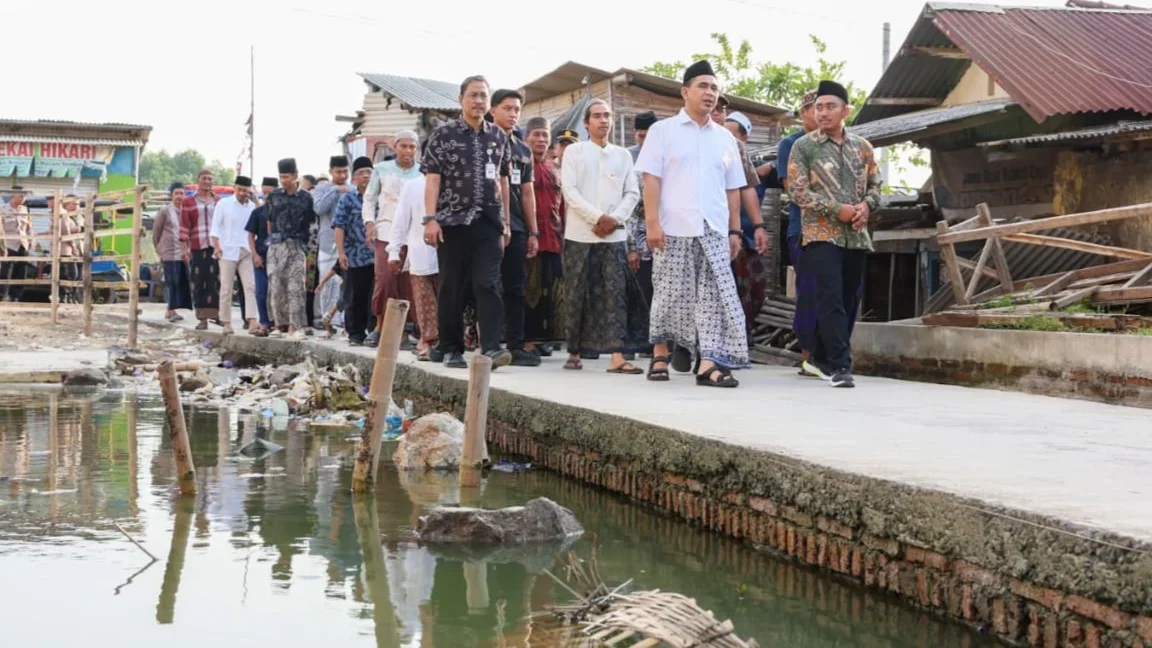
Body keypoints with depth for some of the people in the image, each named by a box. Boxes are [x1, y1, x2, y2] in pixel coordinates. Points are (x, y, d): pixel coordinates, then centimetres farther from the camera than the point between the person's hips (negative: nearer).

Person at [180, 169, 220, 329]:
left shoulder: (218, 202, 14)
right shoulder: (188, 203, 8)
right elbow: (184, 226, 4)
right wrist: (185, 247, -3)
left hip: (216, 246, 1)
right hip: (197, 247, -1)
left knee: (216, 280, -4)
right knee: (199, 282, -3)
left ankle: (216, 313, 4)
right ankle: (202, 318, 0)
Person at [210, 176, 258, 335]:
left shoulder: (252, 206, 9)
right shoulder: (223, 204, 3)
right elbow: (215, 227, 1)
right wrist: (216, 246, -9)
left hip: (246, 252, 2)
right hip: (227, 251, -2)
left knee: (250, 286, -8)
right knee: (226, 289, 1)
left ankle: (252, 322, -14)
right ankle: (226, 323, 8)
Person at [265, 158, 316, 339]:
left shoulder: (305, 198, 2)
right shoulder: (274, 196, 9)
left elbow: (311, 226, 4)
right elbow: (269, 222, 17)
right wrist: (273, 240, 13)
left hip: (296, 246, -3)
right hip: (276, 247, 3)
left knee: (295, 287, -9)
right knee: (276, 287, 3)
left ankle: (296, 326, -12)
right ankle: (281, 324, 12)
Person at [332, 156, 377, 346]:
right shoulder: (347, 199, 4)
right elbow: (338, 227, -1)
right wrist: (341, 252, -10)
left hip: (377, 257, 2)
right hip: (355, 258, -2)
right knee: (355, 298, 3)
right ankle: (355, 334, 9)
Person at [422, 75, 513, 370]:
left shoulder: (498, 136, 12)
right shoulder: (443, 134, 1)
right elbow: (432, 178, -4)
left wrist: (505, 221, 13)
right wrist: (430, 218, -13)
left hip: (488, 223, 2)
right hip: (453, 221, -2)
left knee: (488, 284, -10)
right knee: (452, 288, 3)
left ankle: (491, 347, -17)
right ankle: (452, 349, 12)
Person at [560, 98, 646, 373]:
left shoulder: (623, 155, 14)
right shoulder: (574, 152, 6)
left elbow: (632, 193, 8)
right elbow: (569, 190, -4)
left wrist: (615, 219, -9)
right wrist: (598, 217, -13)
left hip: (614, 235, 2)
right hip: (580, 234, -1)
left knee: (617, 293, -7)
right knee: (577, 294, 2)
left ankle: (617, 356, -12)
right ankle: (574, 352, 14)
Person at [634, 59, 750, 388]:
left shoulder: (725, 137, 15)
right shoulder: (663, 130, 3)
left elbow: (732, 188, 16)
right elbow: (651, 179, -3)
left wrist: (735, 230, 10)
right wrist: (652, 223, -12)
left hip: (714, 230, 3)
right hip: (674, 229, -3)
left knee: (715, 296, -5)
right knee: (671, 295, 3)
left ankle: (707, 363, -8)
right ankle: (660, 355, 19)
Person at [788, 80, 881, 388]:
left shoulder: (862, 147, 11)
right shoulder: (803, 147, -1)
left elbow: (875, 183, 17)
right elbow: (799, 192, -7)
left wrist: (866, 205, -6)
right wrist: (837, 209, -15)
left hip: (856, 236, 5)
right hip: (822, 234, -5)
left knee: (848, 301, 8)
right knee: (832, 300, -14)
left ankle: (820, 357, 21)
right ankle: (839, 366, -14)